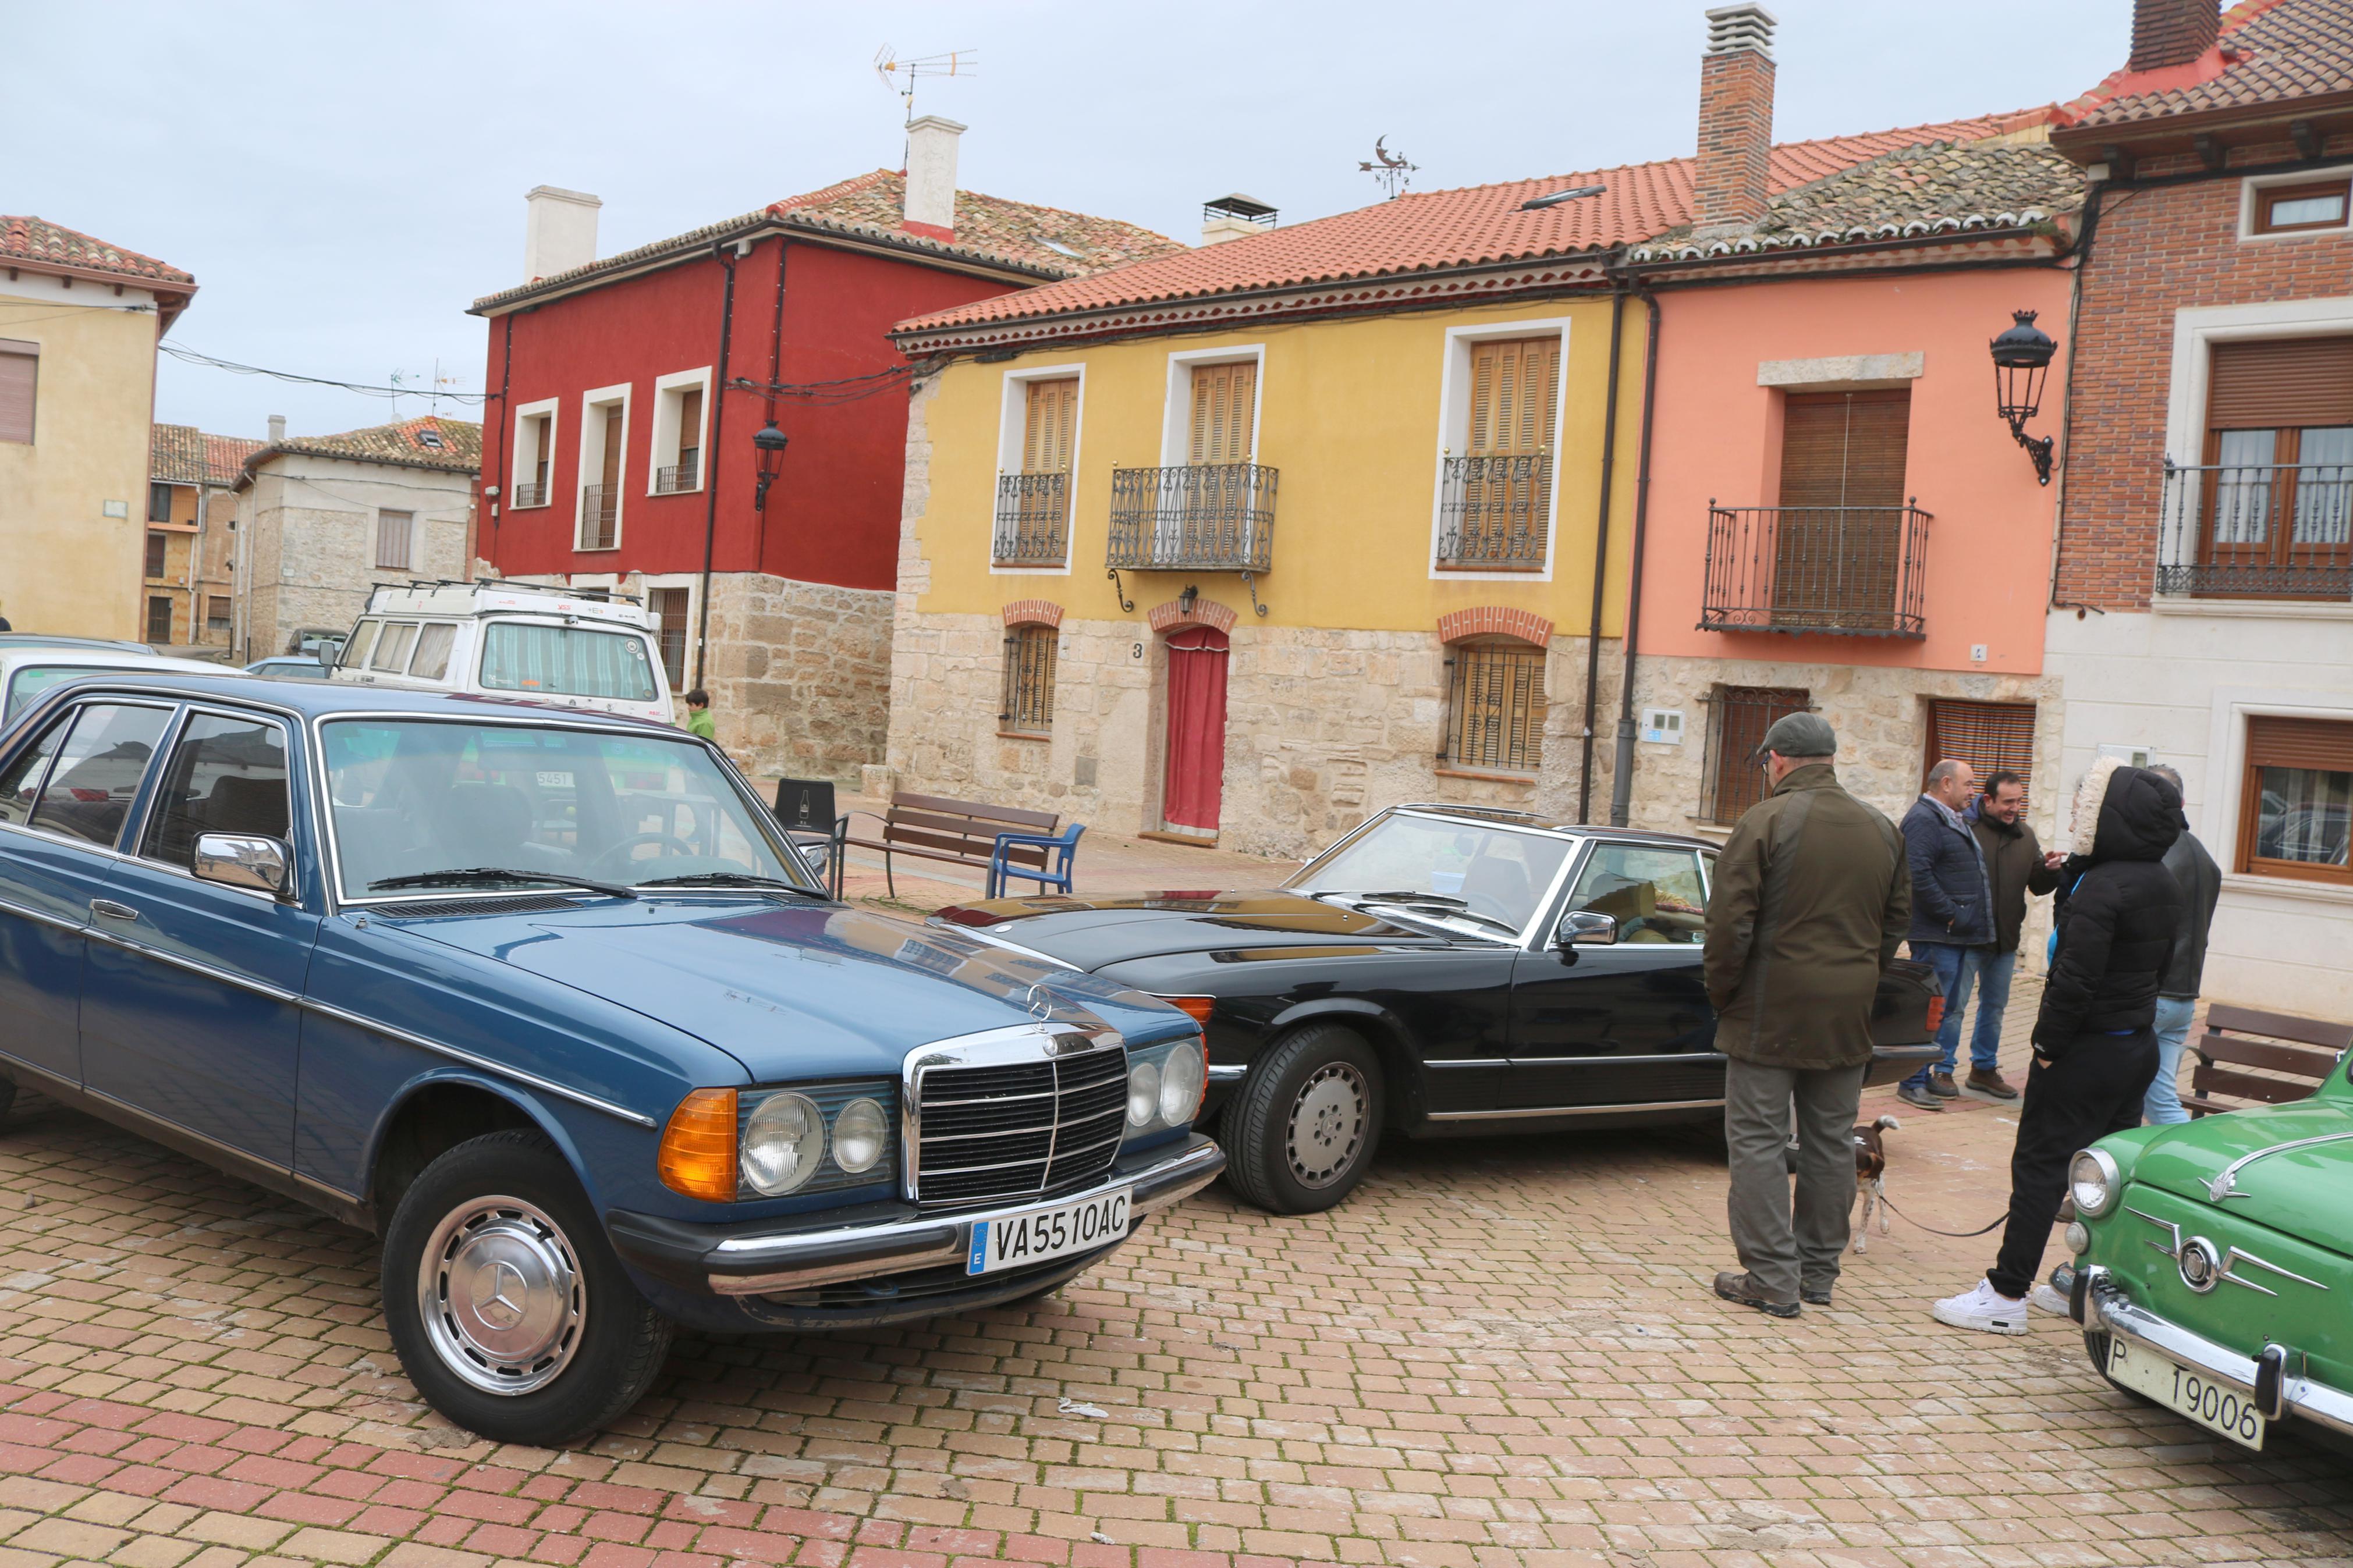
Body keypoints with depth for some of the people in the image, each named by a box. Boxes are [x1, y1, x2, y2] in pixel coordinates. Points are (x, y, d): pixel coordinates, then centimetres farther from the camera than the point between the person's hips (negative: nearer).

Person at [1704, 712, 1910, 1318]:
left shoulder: (1765, 823, -13)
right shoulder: (1883, 831, 8)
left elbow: (1729, 923, -15)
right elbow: (1896, 922, 15)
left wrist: (1721, 991, -2)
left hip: (1770, 1014, -6)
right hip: (1848, 1019, 6)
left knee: (1758, 1142, 1)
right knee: (1831, 1142, 14)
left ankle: (1772, 1279, 1)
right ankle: (1820, 1271, 23)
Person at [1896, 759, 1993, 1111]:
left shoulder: (1956, 821, 21)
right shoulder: (1923, 819, -12)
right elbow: (1919, 876, -23)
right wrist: (1950, 915, -20)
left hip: (1965, 936, 10)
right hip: (1938, 936, -10)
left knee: (1953, 1008, 13)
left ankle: (1942, 1070, 21)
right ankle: (1914, 1082, -1)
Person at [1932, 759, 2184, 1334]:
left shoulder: (2102, 887, -21)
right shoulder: (2164, 885, 8)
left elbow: (2076, 977, -24)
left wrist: (2048, 1043, -15)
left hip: (2088, 1050, -9)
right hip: (2139, 1045, 9)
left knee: (2040, 1165, -3)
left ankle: (2006, 1296, 1)